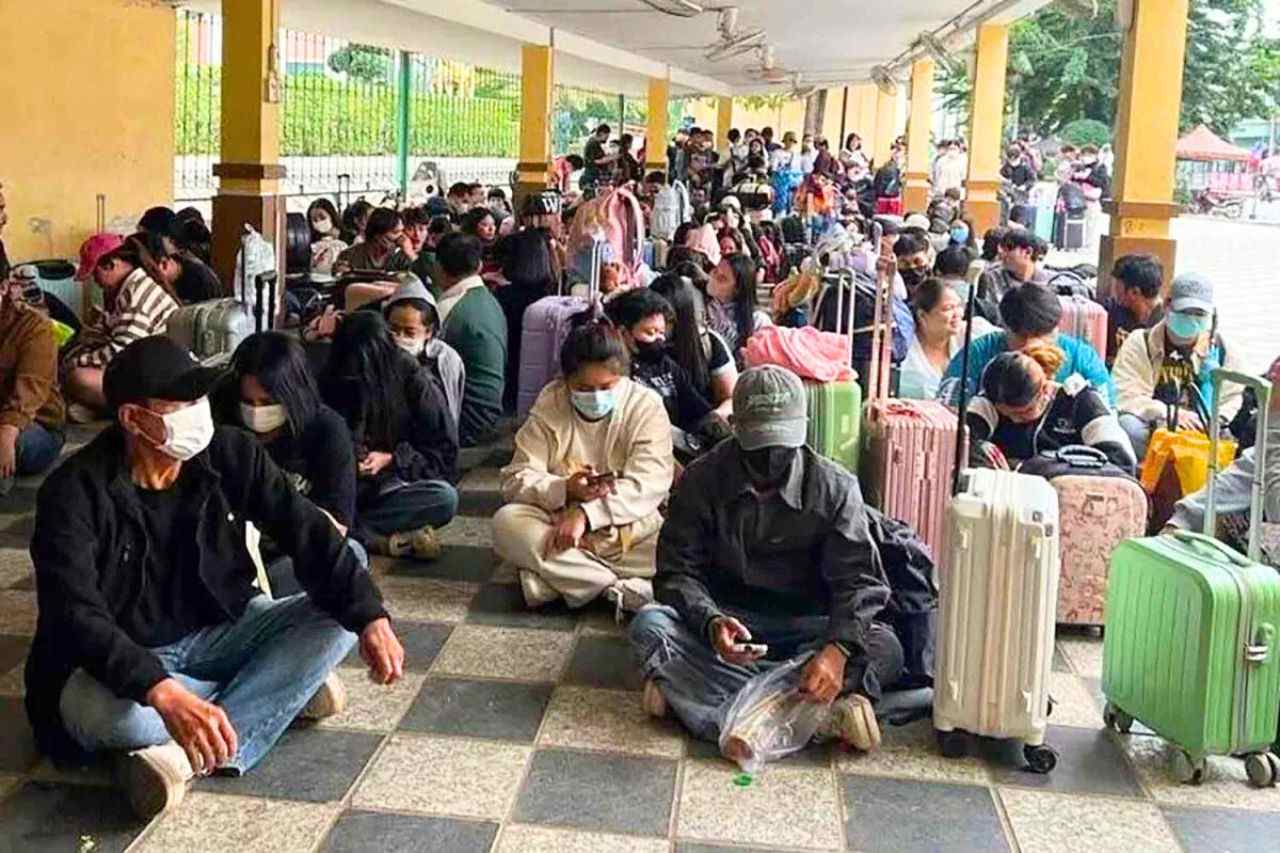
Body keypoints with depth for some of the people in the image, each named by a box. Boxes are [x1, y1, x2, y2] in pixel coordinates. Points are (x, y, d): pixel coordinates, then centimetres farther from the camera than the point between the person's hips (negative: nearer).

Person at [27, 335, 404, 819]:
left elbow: (309, 535, -12)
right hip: (125, 659, -4)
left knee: (337, 616, -17)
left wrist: (371, 618, -29)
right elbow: (76, 617, -31)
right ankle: (286, 687, -16)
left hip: (218, 633, 5)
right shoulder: (75, 493, -21)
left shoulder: (231, 454, -9)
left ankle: (189, 755, -28)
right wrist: (163, 693, -48)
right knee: (106, 708, -39)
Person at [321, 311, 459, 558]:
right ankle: (384, 540, -31)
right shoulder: (331, 382, 0)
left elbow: (444, 454, -3)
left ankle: (355, 531, -27)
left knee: (445, 497, -32)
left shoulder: (415, 382, -6)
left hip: (390, 488, -1)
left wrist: (390, 459, -16)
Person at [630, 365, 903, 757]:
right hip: (726, 622, 0)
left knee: (885, 648, -27)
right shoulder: (702, 481, -5)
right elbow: (677, 573, -8)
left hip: (804, 629, 0)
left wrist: (838, 647, -33)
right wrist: (711, 622, -31)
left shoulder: (835, 488, -6)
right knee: (649, 625, -30)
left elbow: (859, 581, -12)